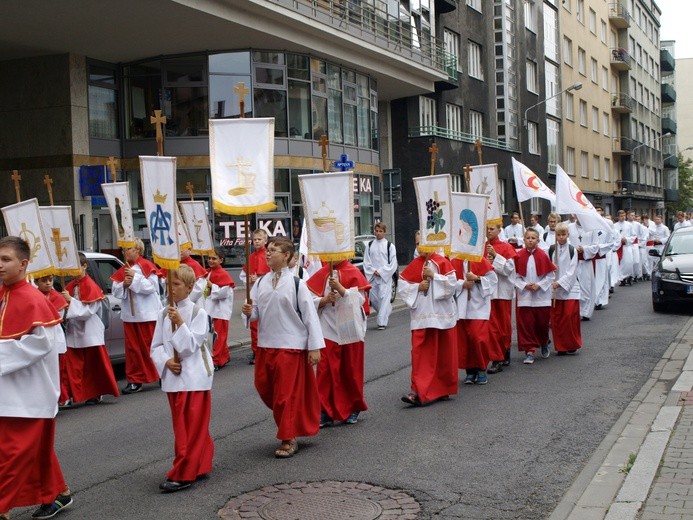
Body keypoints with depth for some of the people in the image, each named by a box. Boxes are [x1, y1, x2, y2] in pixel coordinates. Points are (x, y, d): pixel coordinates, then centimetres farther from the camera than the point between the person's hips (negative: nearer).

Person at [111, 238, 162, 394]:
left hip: (147, 314, -5)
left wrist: (135, 277, -17)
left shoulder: (147, 267, -5)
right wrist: (124, 284, -11)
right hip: (129, 315, 6)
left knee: (151, 346, 1)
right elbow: (115, 291, 8)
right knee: (132, 347, 6)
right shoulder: (122, 271, 12)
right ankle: (135, 380, 11)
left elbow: (151, 287, -15)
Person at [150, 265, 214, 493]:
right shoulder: (164, 314, 6)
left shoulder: (198, 312, -8)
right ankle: (200, 465, 26)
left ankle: (182, 474, 1)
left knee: (192, 427, -3)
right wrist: (166, 361, -10)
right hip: (173, 377, 5)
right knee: (186, 427, 12)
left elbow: (192, 345, -14)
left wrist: (180, 323, -23)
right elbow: (156, 347, 8)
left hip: (194, 377, -5)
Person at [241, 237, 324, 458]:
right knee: (264, 387, 13)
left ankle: (289, 439, 13)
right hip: (265, 344, 6)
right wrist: (248, 312, -16)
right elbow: (255, 313, 8)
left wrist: (315, 347, -10)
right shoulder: (260, 282, 5)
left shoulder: (296, 284, -10)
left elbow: (310, 315, -9)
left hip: (291, 346, -6)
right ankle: (291, 422, 37)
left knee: (287, 393, 0)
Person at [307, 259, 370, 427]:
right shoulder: (322, 274, 3)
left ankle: (353, 408, 27)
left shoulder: (354, 273, -4)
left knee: (350, 370, 9)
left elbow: (359, 299, -12)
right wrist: (325, 300, -16)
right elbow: (311, 300, 3)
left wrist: (340, 288, -22)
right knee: (326, 369, -4)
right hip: (328, 330, 2)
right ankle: (326, 411, 3)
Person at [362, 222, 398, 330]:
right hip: (372, 276, 4)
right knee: (374, 299, 5)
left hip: (385, 277, -4)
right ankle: (388, 311, 31)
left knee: (384, 298, -10)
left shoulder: (389, 245, 0)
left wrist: (381, 272, -11)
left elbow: (393, 263, -3)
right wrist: (373, 271, -7)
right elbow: (366, 261, 7)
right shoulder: (370, 245, 9)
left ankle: (382, 322, -9)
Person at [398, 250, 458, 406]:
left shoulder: (442, 262, -2)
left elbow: (452, 283, -10)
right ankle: (418, 391, -9)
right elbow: (401, 285, 5)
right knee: (421, 352, -7)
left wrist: (433, 275, -16)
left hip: (442, 315, -1)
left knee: (443, 352, 8)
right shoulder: (414, 265, 5)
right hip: (422, 316, 1)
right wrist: (418, 287, -9)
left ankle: (443, 388, 25)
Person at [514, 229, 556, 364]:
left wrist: (539, 285, -12)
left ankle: (544, 343, 36)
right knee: (526, 324, -4)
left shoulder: (543, 255, -3)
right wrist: (524, 285, -13)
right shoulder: (519, 256, -2)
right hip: (524, 296, 0)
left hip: (541, 295, 0)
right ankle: (529, 351, 2)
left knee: (542, 322, 9)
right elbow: (516, 276, 1)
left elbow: (550, 275, -1)